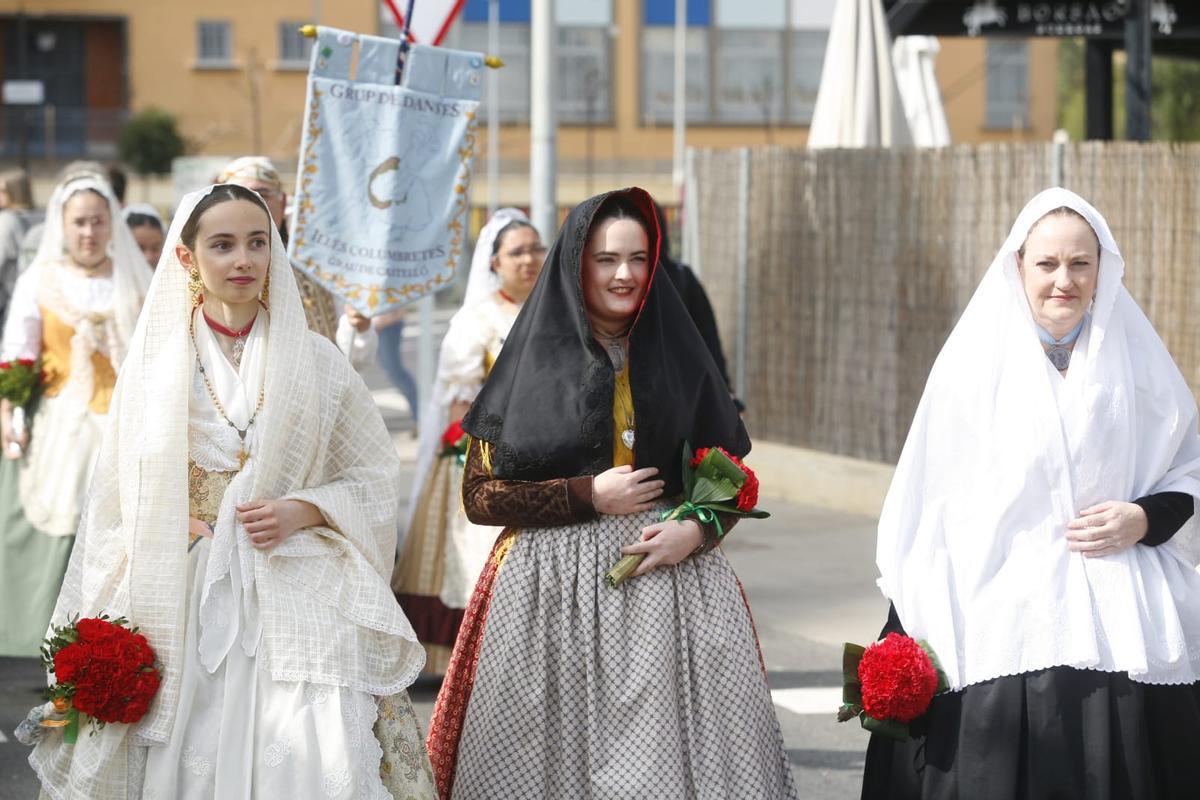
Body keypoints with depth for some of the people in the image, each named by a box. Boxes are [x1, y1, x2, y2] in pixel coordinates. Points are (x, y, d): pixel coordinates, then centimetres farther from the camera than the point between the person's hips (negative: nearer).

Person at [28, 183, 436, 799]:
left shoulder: (315, 360, 6)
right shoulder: (157, 364, 6)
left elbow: (374, 476, 10)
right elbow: (117, 508, 8)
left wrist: (304, 511, -8)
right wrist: (107, 634, 1)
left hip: (298, 601, 0)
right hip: (189, 605, 1)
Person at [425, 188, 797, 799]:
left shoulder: (679, 358, 9)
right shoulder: (534, 362, 3)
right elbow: (479, 493, -1)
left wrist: (694, 530, -9)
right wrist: (587, 496, -10)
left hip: (674, 578, 2)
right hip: (556, 586, -1)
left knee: (671, 748, -6)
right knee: (559, 750, -3)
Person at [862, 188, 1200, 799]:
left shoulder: (1137, 363, 7)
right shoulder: (976, 362, 0)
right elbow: (928, 501, 1)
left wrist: (1145, 519, -5)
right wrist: (907, 635, -2)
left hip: (1122, 632, 2)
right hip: (1003, 628, -2)